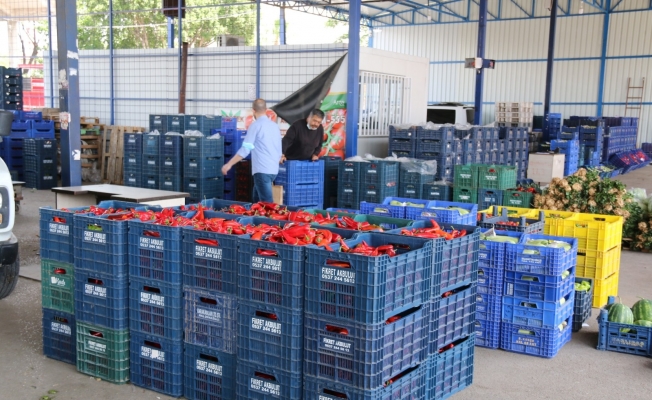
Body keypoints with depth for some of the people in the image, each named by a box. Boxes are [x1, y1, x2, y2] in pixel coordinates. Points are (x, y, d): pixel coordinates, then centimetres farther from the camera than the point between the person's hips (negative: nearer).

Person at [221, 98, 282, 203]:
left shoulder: (255, 125, -8)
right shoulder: (275, 125, 13)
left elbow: (245, 149, -13)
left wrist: (229, 164, -8)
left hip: (262, 170, -8)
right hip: (274, 169, 8)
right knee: (257, 198, 21)